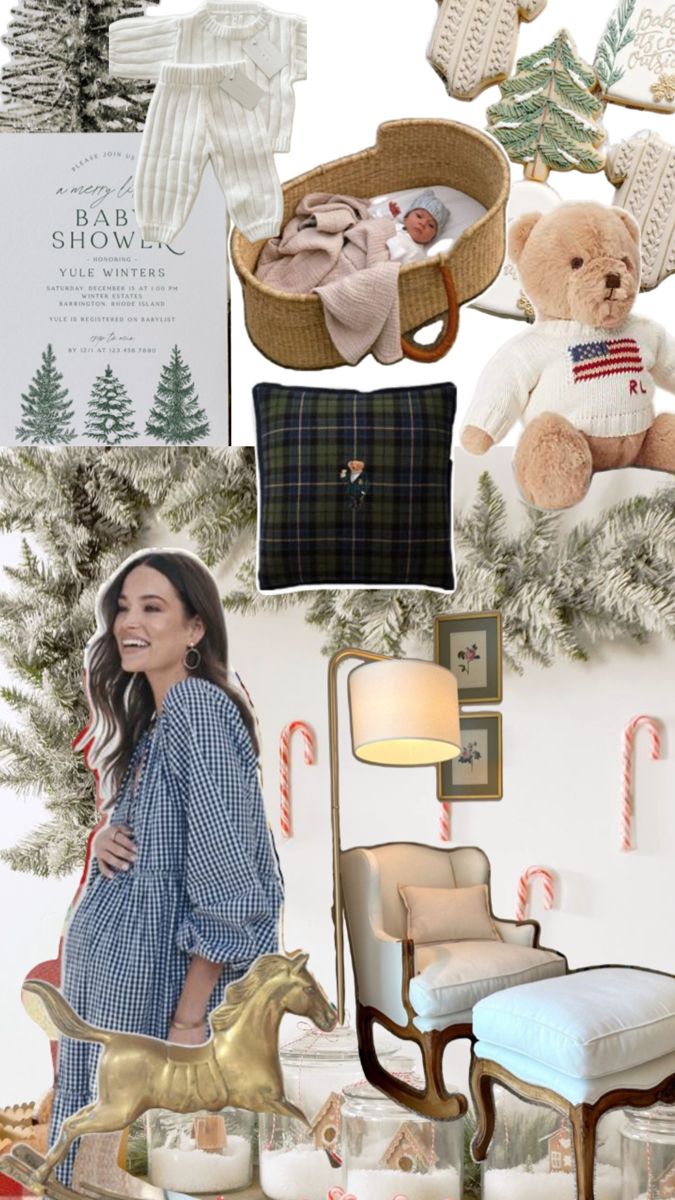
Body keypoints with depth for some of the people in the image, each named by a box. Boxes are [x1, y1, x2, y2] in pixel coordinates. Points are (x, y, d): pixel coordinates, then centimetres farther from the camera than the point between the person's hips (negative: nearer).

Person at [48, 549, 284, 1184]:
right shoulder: (152, 718, 12)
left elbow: (226, 872, -21)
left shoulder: (199, 705, -16)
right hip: (101, 965, 9)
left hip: (151, 970, -8)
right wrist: (105, 836, -2)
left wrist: (189, 1018, -20)